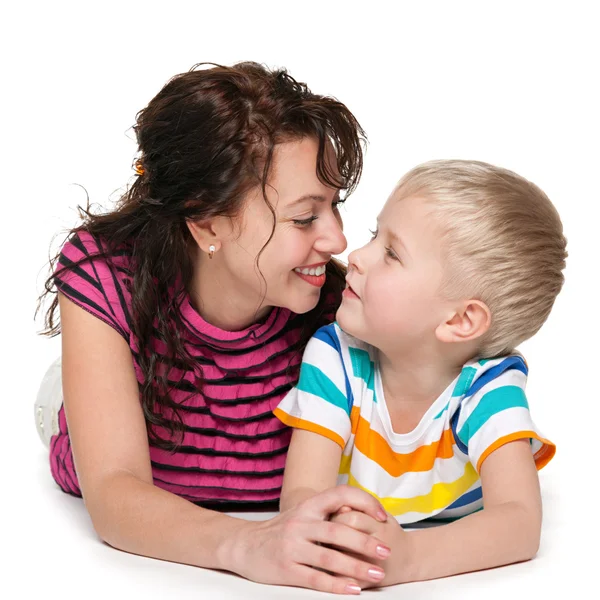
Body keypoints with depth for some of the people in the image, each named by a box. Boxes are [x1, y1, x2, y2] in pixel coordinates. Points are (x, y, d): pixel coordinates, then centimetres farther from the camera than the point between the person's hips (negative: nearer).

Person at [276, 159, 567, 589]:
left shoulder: (489, 385, -16)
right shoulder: (335, 355, -11)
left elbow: (520, 523, -28)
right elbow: (301, 493, -18)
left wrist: (406, 556, -46)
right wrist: (335, 532, -42)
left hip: (452, 578, -1)